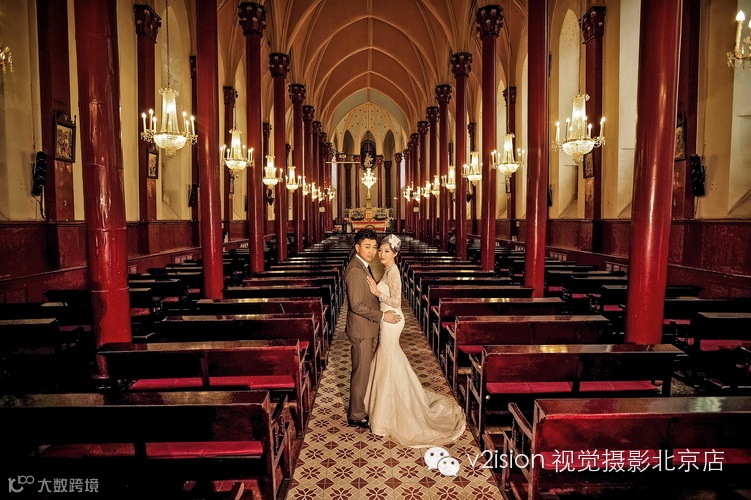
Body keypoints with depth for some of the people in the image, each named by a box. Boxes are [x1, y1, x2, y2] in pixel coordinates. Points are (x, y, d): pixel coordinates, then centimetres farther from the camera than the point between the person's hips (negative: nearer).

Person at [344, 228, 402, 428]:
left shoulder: (364, 266, 9)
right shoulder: (355, 270, -23)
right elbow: (357, 305, -26)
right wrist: (382, 316, -20)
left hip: (366, 328, 10)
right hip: (361, 329, -10)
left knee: (363, 370, 21)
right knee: (361, 372, 4)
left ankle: (359, 406, 37)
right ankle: (356, 415, 19)